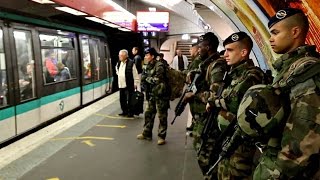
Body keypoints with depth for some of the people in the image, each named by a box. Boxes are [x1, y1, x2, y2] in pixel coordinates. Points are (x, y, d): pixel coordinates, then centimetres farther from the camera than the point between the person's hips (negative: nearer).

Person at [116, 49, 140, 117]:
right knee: (122, 99, 14)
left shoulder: (131, 63, -15)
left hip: (129, 85, -7)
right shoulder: (118, 63, 7)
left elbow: (135, 75, -12)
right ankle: (125, 111, 28)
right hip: (121, 85, 7)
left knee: (129, 100, 1)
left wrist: (135, 84, -12)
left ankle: (130, 113, 13)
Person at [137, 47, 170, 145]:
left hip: (160, 94, -8)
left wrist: (146, 78, -10)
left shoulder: (159, 66, -15)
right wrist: (145, 78, -2)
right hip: (152, 94, 8)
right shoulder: (149, 66, 10)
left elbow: (157, 80, -22)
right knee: (148, 114, 14)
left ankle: (161, 136, 12)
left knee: (162, 116, 2)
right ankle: (147, 133, 27)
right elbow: (145, 79, 20)